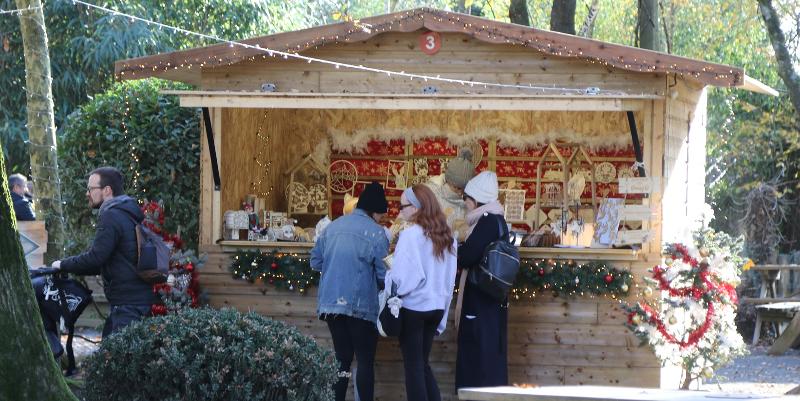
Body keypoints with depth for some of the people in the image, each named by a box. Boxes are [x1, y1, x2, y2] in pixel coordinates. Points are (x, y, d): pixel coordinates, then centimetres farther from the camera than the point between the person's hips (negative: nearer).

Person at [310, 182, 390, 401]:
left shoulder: (332, 227, 9)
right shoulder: (375, 232, -8)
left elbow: (315, 262, 13)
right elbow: (384, 273, -9)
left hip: (331, 302, 5)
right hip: (361, 305, -5)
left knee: (342, 357, 14)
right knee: (365, 360, 1)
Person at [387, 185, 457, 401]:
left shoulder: (411, 235, -14)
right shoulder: (446, 236, 6)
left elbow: (403, 277, -18)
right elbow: (450, 278, 9)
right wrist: (442, 313, 14)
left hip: (413, 308, -6)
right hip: (436, 307, 6)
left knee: (413, 366, 2)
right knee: (422, 363, 16)